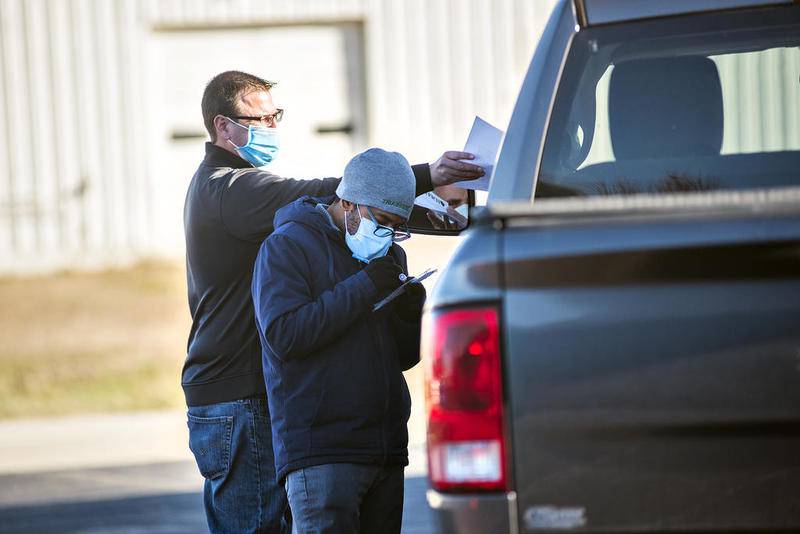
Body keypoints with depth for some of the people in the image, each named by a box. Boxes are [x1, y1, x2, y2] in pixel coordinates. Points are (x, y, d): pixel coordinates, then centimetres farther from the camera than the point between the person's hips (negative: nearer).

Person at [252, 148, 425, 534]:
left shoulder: (389, 255, 19)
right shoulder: (286, 246, -2)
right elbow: (282, 334, -17)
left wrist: (410, 314, -2)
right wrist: (364, 287, -16)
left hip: (386, 450, 7)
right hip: (320, 453, -7)